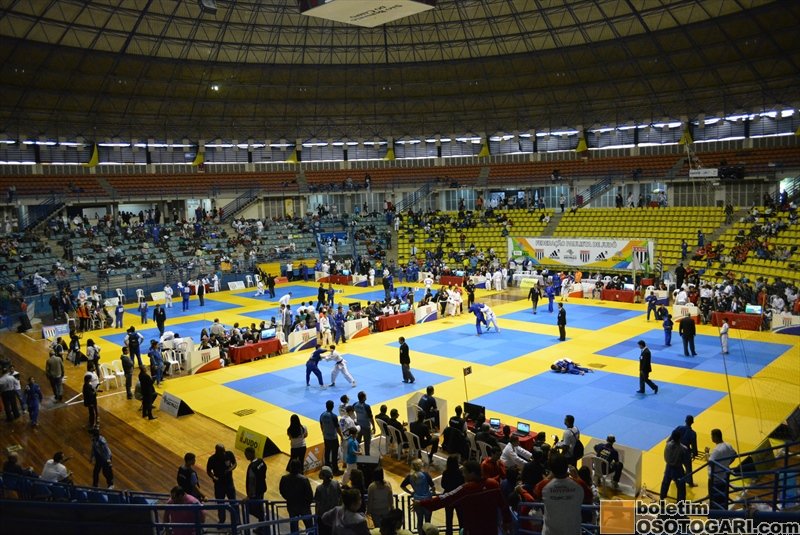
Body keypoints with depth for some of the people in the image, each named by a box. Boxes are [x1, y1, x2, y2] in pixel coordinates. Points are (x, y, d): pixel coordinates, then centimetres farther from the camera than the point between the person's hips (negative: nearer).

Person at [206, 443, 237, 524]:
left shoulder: (229, 454, -16)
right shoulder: (212, 459, -20)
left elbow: (234, 463, 0)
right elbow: (208, 471, -6)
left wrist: (231, 469, -21)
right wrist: (213, 477, -25)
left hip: (229, 482, 1)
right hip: (219, 483, -1)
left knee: (233, 501, 12)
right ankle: (221, 520, 36)